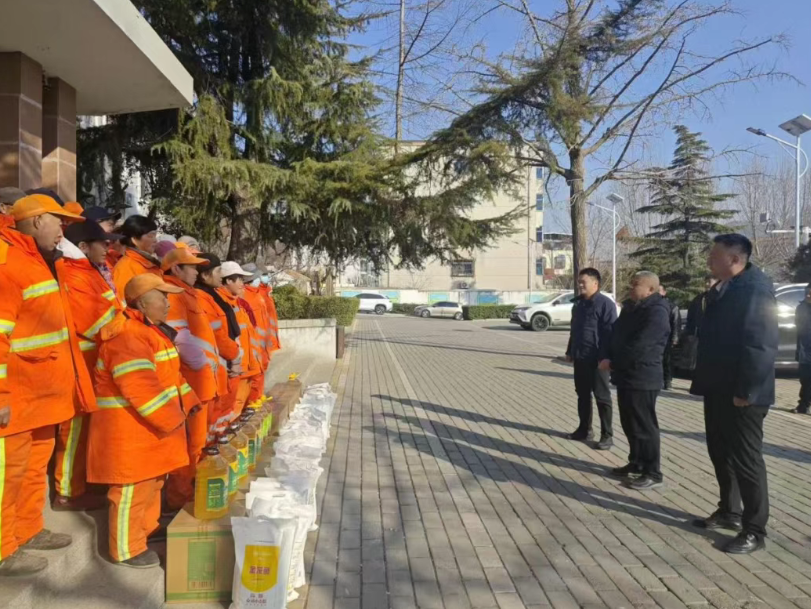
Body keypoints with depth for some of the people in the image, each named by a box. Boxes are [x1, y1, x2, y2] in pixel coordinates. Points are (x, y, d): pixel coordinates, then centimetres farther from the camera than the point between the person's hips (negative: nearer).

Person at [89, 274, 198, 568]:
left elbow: (168, 374, 20)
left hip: (154, 426, 11)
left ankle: (148, 528, 39)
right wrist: (172, 420, -26)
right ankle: (127, 549, 16)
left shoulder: (152, 329, 12)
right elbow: (139, 386, -31)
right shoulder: (127, 335, -23)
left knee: (152, 482, 22)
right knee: (133, 489, 1)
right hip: (132, 428, -10)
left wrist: (187, 403, 11)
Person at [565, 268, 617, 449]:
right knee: (582, 395, 15)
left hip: (597, 359, -8)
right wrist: (570, 351, 20)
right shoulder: (578, 303, 13)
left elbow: (610, 332, -17)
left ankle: (607, 435, 9)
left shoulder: (605, 304, -13)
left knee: (602, 397, 1)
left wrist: (606, 357, -21)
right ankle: (584, 429, 27)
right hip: (580, 358, 8)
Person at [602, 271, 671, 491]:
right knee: (629, 423, 16)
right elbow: (617, 335, 19)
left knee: (644, 426, -3)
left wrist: (612, 362, -13)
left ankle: (653, 473, 7)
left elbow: (638, 346, -23)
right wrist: (610, 358, 2)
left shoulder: (656, 312, -17)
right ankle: (637, 463, 29)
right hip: (627, 375, 10)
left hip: (642, 378, -9)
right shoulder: (632, 307, 15)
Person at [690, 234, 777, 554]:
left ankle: (754, 530, 14)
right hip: (718, 388, 9)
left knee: (746, 458, 1)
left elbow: (761, 344, -23)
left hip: (740, 394, -9)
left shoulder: (755, 287, -17)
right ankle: (729, 511, 33)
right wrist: (705, 381, 16)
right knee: (720, 452, 17)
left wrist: (746, 391, -23)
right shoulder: (723, 288, 13)